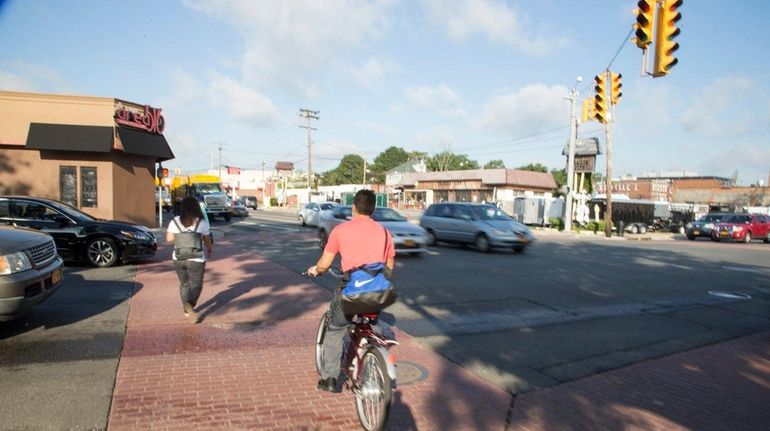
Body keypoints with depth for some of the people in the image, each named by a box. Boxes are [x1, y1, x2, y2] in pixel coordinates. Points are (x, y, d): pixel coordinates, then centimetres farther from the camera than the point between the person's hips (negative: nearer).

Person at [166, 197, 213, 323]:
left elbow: (169, 238, 7)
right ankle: (189, 305, -18)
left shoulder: (175, 221, -2)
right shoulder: (202, 222, -8)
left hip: (178, 259, 3)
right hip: (196, 260, -3)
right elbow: (207, 240, 1)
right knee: (195, 285, 8)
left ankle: (187, 310, 25)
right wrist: (210, 250, 19)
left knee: (184, 284, 21)